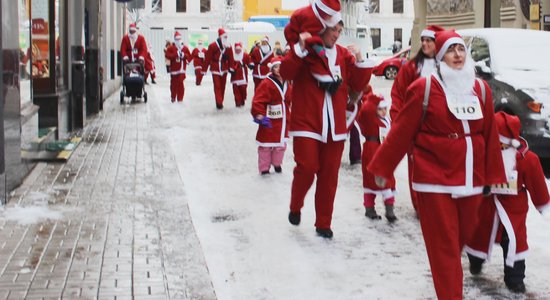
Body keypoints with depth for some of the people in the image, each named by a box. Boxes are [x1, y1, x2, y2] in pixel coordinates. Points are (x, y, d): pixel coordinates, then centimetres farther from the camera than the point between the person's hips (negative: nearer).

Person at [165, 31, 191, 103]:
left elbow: (189, 57, 7)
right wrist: (176, 54, -18)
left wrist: (184, 55, -13)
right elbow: (167, 55, -11)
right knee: (174, 84, 4)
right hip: (174, 69, 0)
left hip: (182, 69, 0)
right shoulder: (171, 48, 2)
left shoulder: (185, 48, 8)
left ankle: (180, 99, -2)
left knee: (181, 83, -6)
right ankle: (173, 98, 18)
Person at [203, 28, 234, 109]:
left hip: (224, 69, 5)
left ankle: (220, 102, 20)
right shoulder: (213, 46, -14)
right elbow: (207, 58, -12)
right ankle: (219, 103, -10)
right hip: (215, 69, -4)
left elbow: (230, 58, 4)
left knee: (222, 86, 9)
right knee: (217, 86, -9)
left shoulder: (228, 46, 1)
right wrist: (204, 70, -10)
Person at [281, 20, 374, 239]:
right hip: (307, 122, -4)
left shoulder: (344, 54, 8)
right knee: (307, 168, -12)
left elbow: (358, 85, 6)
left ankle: (323, 223, 17)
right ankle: (295, 207, 17)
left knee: (329, 174, 5)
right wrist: (300, 49, -25)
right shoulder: (304, 51, -1)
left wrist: (359, 61, -8)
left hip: (335, 126, 4)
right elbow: (286, 73, -16)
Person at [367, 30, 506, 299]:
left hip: (471, 180, 5)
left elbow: (490, 136, 11)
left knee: (461, 239, 14)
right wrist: (382, 167, -1)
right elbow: (401, 132, -4)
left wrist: (495, 176, 13)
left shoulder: (481, 89, 8)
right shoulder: (424, 88, -7)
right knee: (444, 246, -2)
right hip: (435, 180, -5)